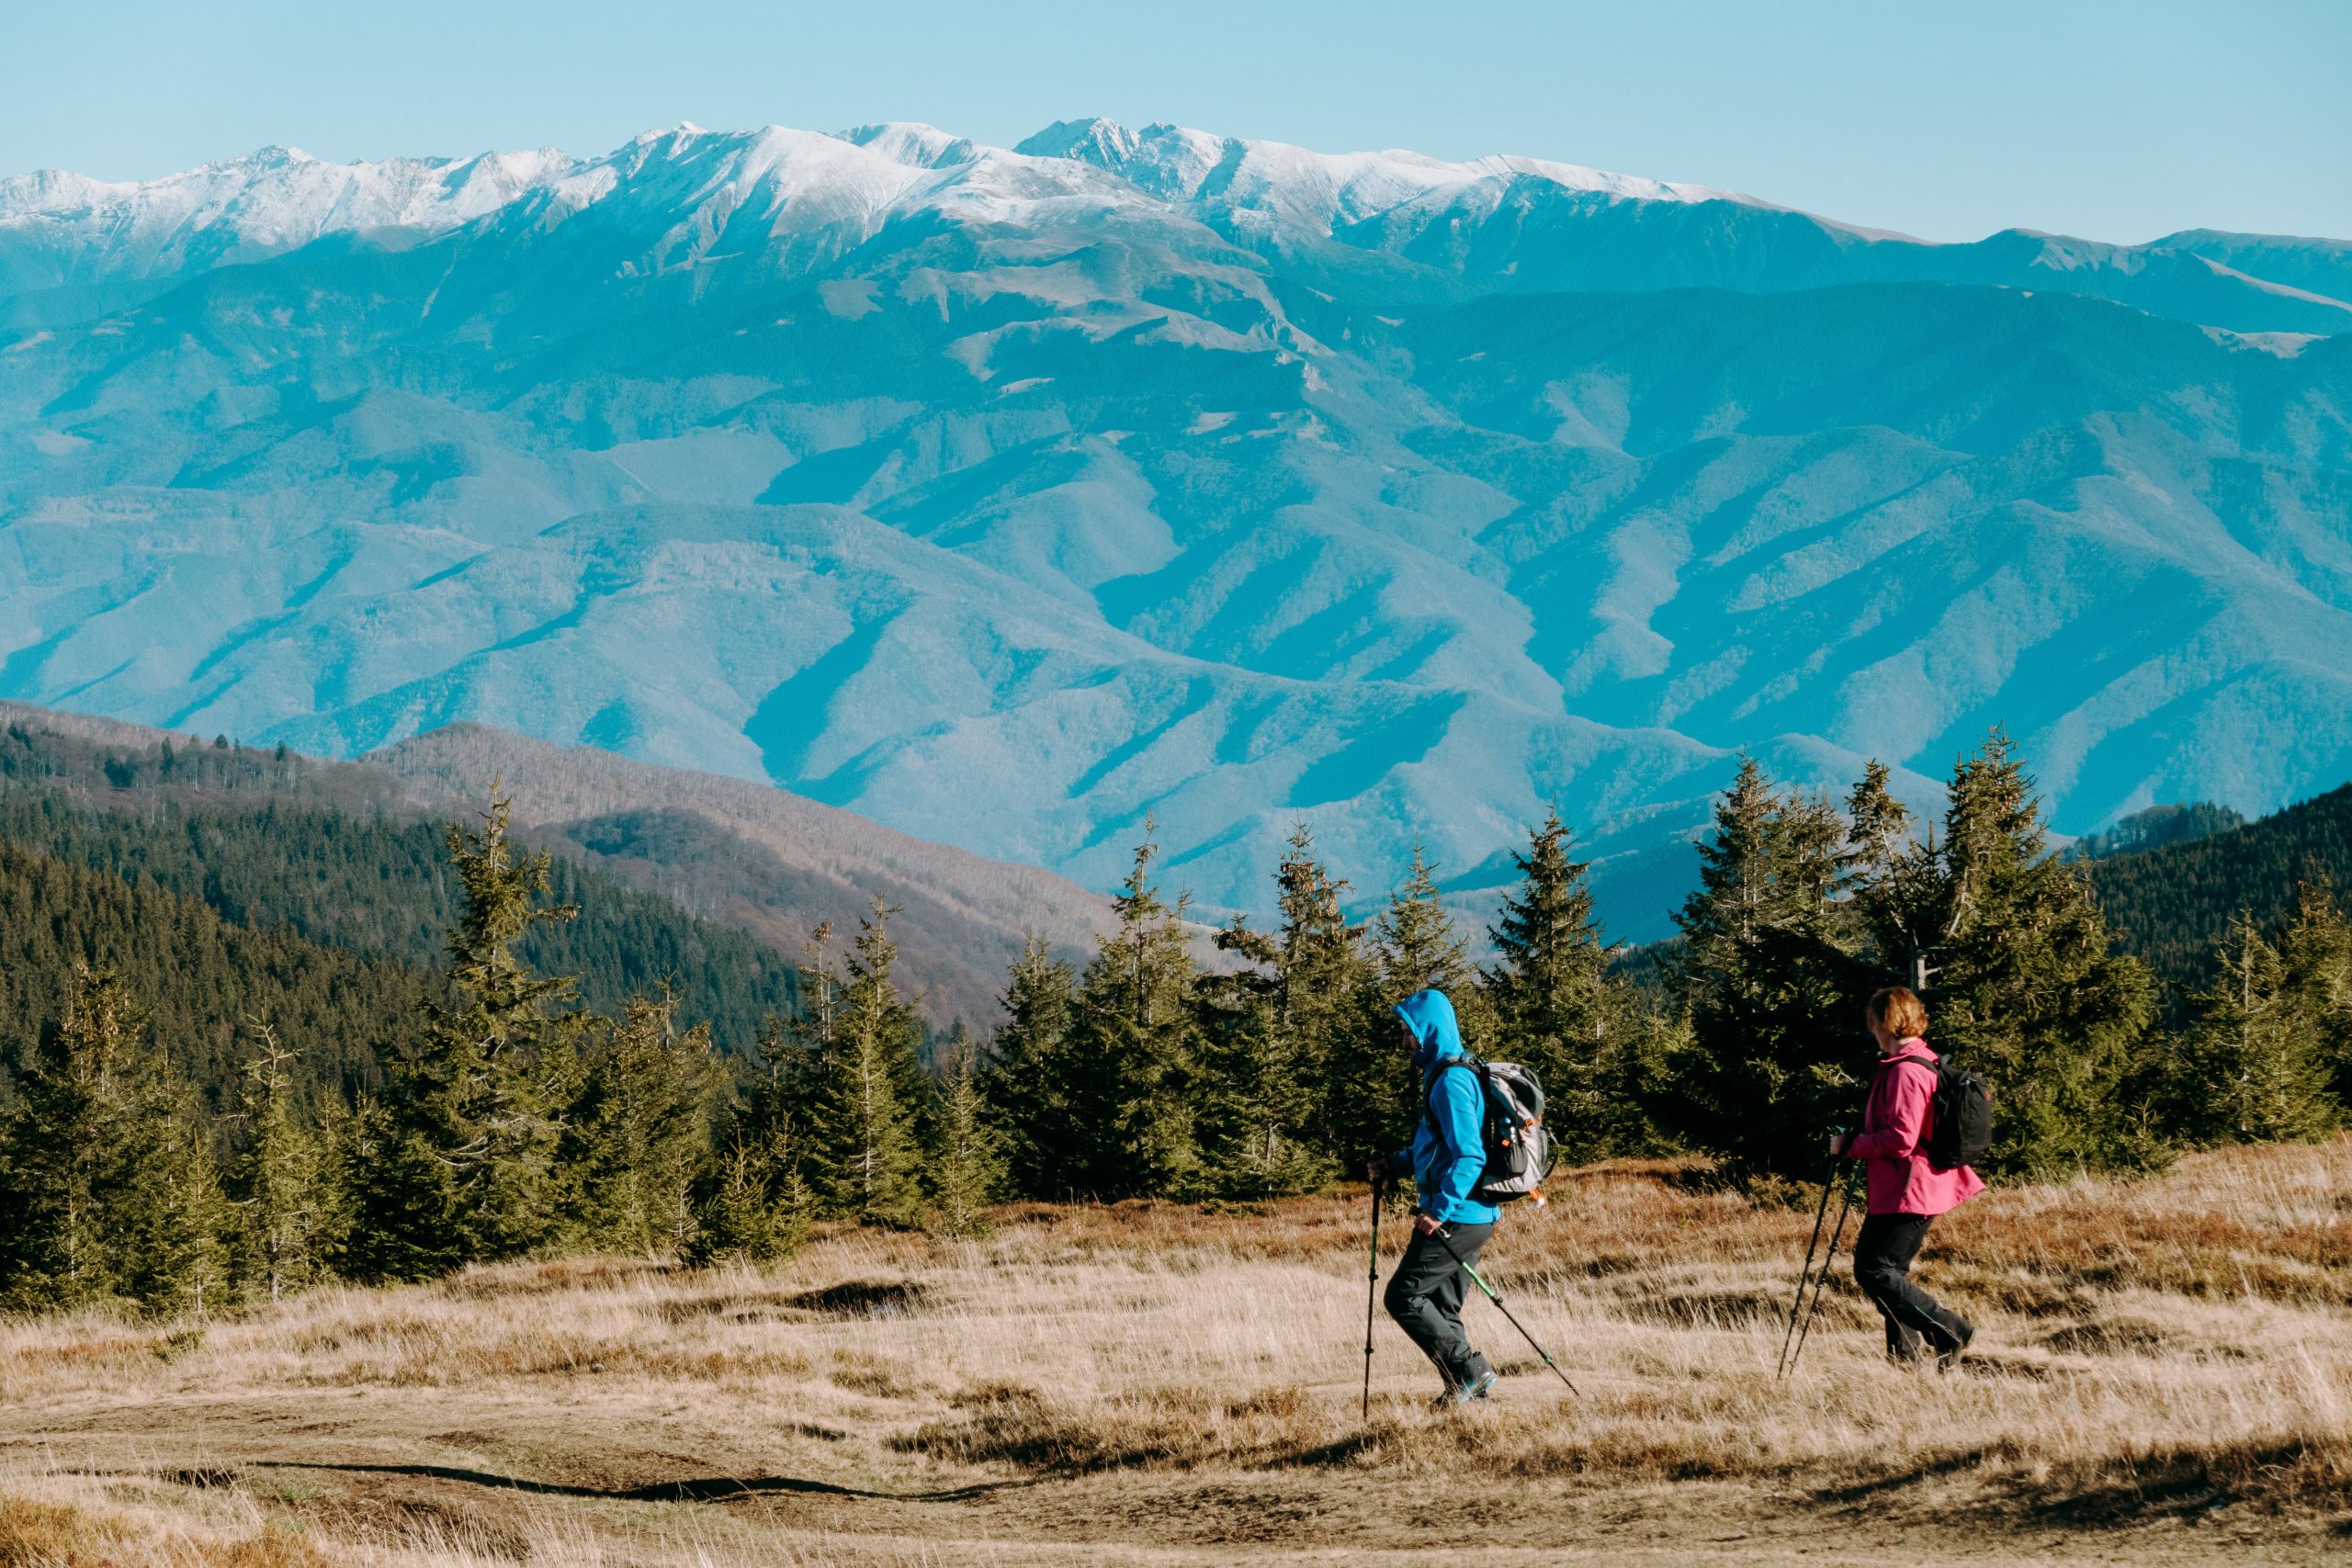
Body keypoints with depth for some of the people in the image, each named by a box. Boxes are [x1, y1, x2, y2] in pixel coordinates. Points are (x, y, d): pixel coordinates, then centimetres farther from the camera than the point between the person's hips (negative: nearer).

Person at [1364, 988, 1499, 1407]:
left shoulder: (1452, 1082, -17)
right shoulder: (1440, 1076, 16)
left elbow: (1470, 1157, -25)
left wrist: (1439, 1210, -26)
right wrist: (1393, 1164, 15)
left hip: (1457, 1217, -10)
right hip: (1472, 1216, 10)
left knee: (1403, 1296, -7)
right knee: (1440, 1306, 14)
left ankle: (1470, 1371, -6)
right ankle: (1466, 1387, 14)